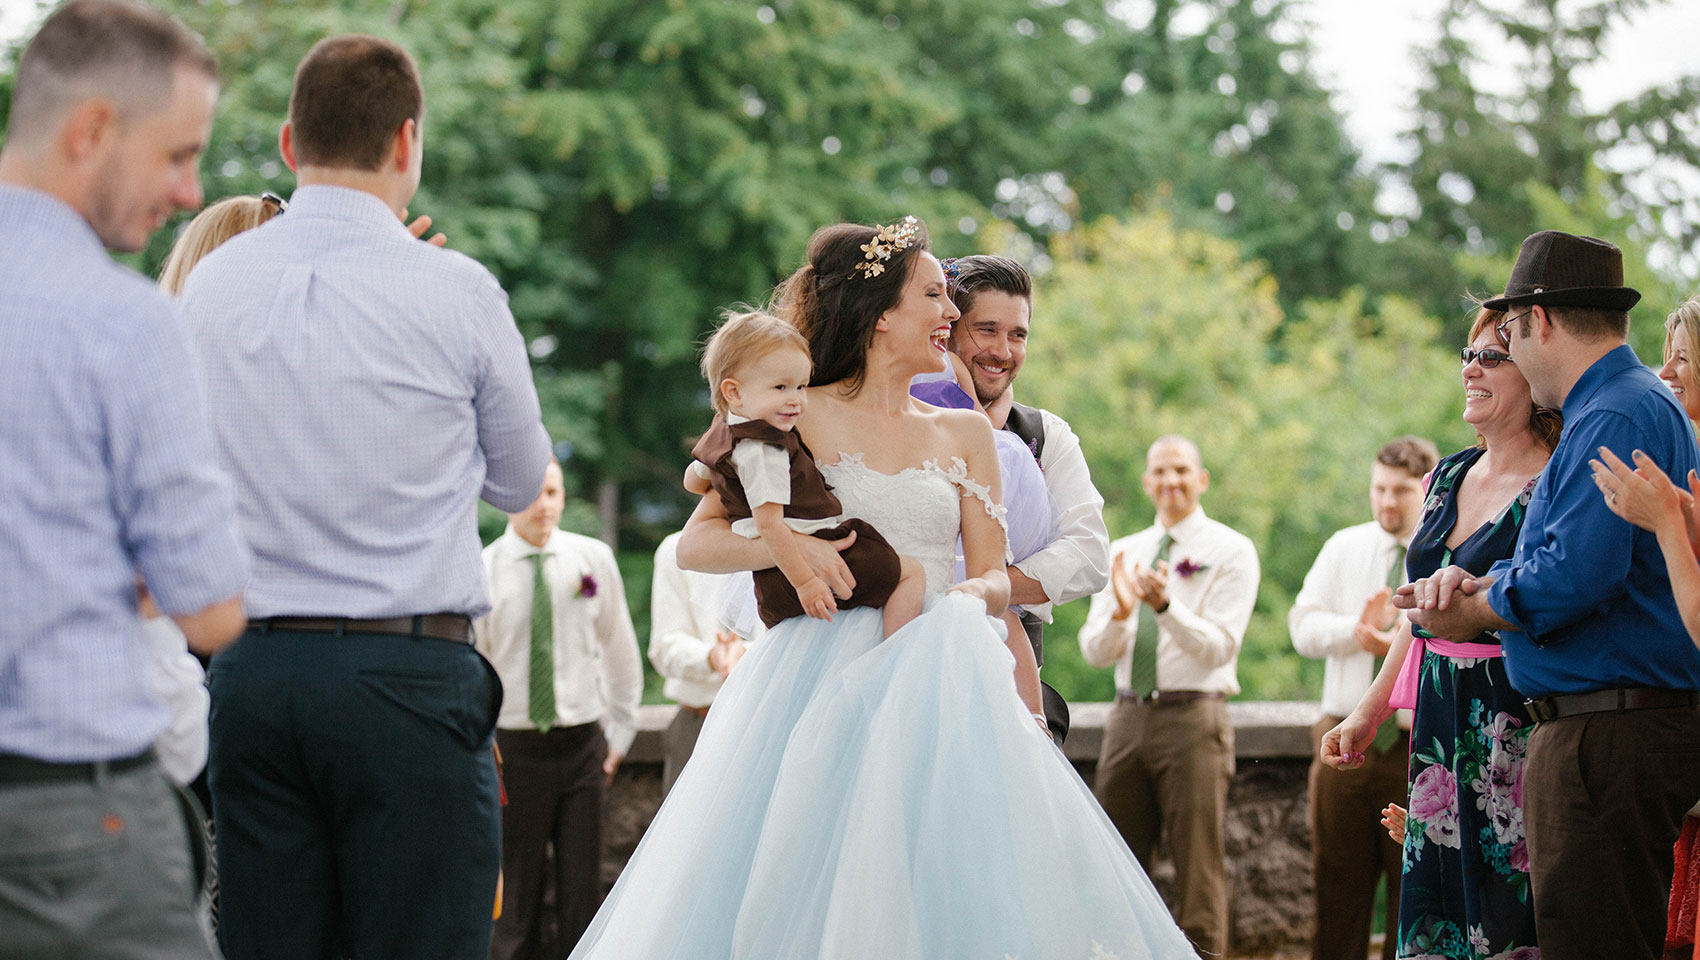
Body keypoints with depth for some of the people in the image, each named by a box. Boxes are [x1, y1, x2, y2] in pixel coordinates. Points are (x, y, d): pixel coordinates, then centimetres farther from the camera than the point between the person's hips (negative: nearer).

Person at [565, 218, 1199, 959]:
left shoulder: (964, 434, 15)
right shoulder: (799, 418, 4)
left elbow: (992, 576, 10)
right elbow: (695, 544, 0)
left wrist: (971, 599, -13)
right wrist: (786, 546, -17)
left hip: (934, 685, 3)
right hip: (819, 684, -3)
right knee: (803, 886, -10)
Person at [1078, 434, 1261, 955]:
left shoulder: (1231, 551, -1)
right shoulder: (1122, 553, 14)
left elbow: (1218, 648, -11)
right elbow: (1094, 650, 7)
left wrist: (1166, 605, -27)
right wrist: (1120, 611, -15)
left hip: (1192, 719, -5)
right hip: (1128, 717, 5)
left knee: (1198, 867, -3)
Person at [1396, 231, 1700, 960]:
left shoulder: (1616, 420, -15)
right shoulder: (1637, 404, 20)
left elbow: (1572, 579, -25)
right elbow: (1555, 557, 23)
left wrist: (1472, 610, -7)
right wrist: (1475, 582, 3)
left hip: (1610, 734, -11)